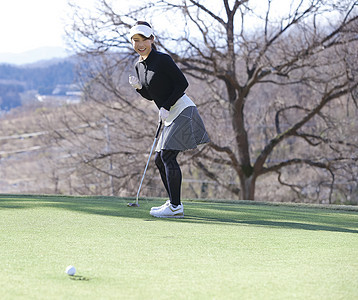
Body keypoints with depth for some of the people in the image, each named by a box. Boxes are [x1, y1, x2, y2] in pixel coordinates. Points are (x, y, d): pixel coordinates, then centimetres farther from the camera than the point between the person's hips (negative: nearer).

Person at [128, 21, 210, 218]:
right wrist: (139, 87, -1)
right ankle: (173, 202, 17)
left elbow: (182, 83, -13)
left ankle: (175, 207, -17)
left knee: (167, 155, -15)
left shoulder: (162, 60, -12)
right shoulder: (139, 66, 12)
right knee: (159, 159, 9)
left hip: (182, 111, -9)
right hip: (170, 117, 9)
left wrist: (166, 107, -17)